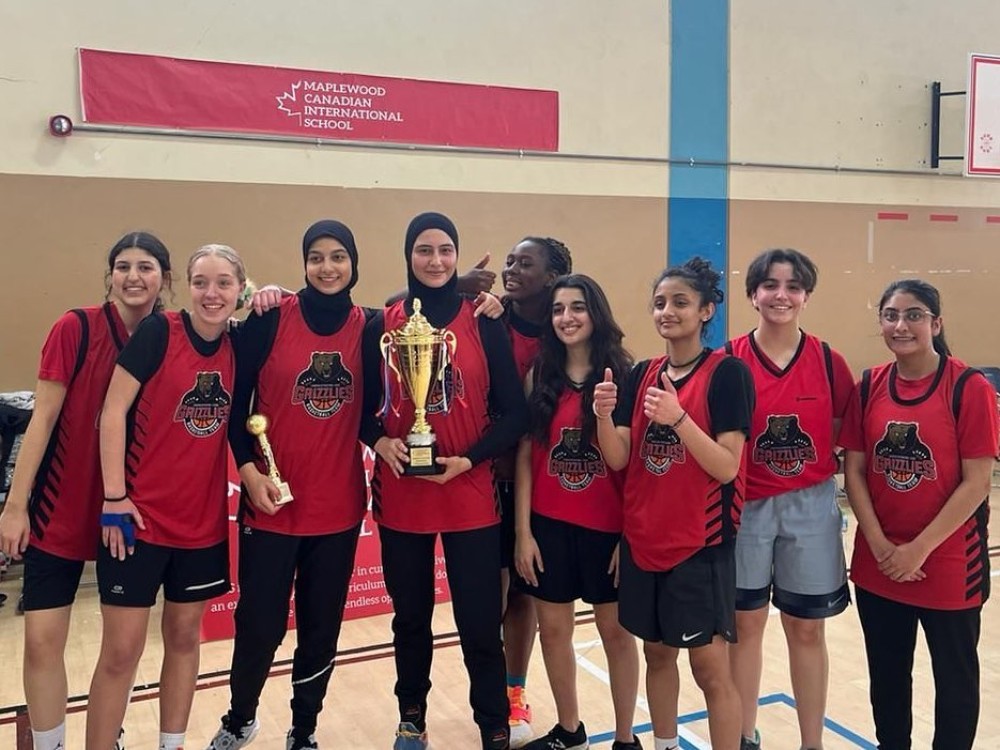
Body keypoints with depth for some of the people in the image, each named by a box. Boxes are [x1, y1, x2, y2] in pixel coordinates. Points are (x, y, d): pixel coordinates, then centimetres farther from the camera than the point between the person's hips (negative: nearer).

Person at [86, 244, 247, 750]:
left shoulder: (238, 347, 2)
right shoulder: (159, 332, -10)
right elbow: (113, 411, -11)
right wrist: (114, 497, -14)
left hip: (204, 519, 5)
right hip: (139, 516, -4)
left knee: (184, 635, 17)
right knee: (121, 651, 1)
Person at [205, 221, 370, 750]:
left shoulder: (368, 326, 1)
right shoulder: (271, 319, -5)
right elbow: (236, 401, -3)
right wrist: (248, 469, -10)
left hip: (339, 505, 2)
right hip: (272, 501, -2)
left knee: (321, 626, 11)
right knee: (259, 623, 5)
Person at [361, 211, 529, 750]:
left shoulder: (484, 325, -1)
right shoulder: (382, 325, 2)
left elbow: (513, 413, -3)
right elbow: (362, 407, 6)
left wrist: (468, 460, -15)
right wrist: (380, 442, -13)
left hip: (470, 497, -1)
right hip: (400, 496, 2)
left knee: (479, 623, 2)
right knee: (410, 616, 15)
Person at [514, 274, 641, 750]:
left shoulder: (622, 376, -6)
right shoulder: (540, 377, 2)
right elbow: (525, 457, 2)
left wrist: (632, 534, -9)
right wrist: (523, 531, -2)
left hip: (608, 526, -3)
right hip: (549, 525, 3)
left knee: (616, 630, 11)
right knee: (553, 628, 13)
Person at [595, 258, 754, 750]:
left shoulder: (727, 372, -10)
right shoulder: (641, 374, 6)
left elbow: (727, 468, -17)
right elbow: (617, 460, 0)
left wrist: (678, 418, -30)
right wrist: (604, 416, -19)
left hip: (701, 542, -5)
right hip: (643, 540, 6)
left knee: (709, 666, 0)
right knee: (657, 653, 17)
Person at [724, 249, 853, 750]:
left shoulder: (828, 361, -3)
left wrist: (818, 465, -8)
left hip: (810, 507, 1)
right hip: (746, 506, 0)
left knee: (807, 630, 11)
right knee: (745, 623, 12)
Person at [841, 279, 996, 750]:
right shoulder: (868, 387, 1)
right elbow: (854, 471, 2)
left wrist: (919, 549, -15)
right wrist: (880, 545, -9)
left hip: (948, 563, -4)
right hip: (877, 565, 4)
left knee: (954, 676, 13)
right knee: (886, 674, 18)